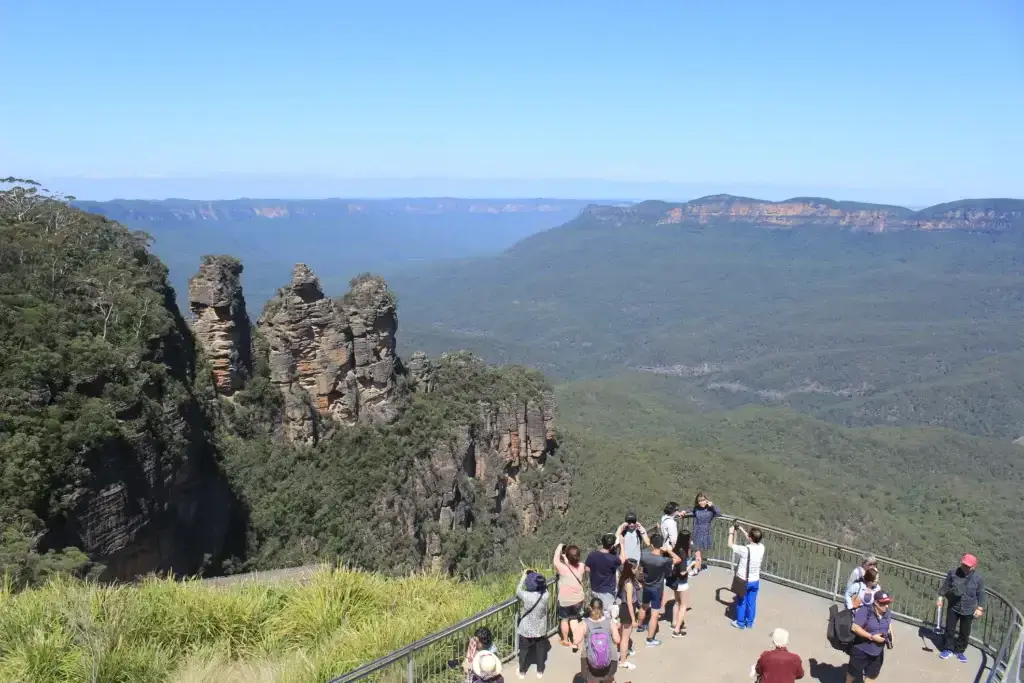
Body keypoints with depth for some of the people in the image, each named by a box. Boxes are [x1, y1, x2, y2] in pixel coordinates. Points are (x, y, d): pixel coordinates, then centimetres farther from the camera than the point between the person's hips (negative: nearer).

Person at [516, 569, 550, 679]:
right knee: (540, 650, 23)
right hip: (540, 630, 1)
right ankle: (540, 671, 38)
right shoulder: (545, 595, -21)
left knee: (523, 650, 21)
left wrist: (524, 576, 4)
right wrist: (537, 575, 8)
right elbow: (544, 587, 3)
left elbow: (518, 591, -4)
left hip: (526, 630, -1)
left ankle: (522, 672, 37)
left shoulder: (525, 595, -27)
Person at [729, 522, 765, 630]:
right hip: (755, 581, 4)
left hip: (743, 581, -4)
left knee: (741, 602, 15)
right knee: (751, 602, 20)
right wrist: (742, 530, 10)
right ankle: (749, 623, 35)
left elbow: (730, 545, -14)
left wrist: (732, 532, 0)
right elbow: (753, 540, 8)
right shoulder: (761, 548, -15)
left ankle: (740, 623, 29)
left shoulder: (745, 550, -30)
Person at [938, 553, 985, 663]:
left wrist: (980, 608, -7)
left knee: (965, 633, 12)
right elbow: (945, 587, 0)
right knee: (950, 629, 10)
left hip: (968, 611, 0)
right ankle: (948, 649, 27)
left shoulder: (978, 578, -11)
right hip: (953, 608, 1)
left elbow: (981, 594, -3)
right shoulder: (953, 573, -10)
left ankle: (960, 651, 31)